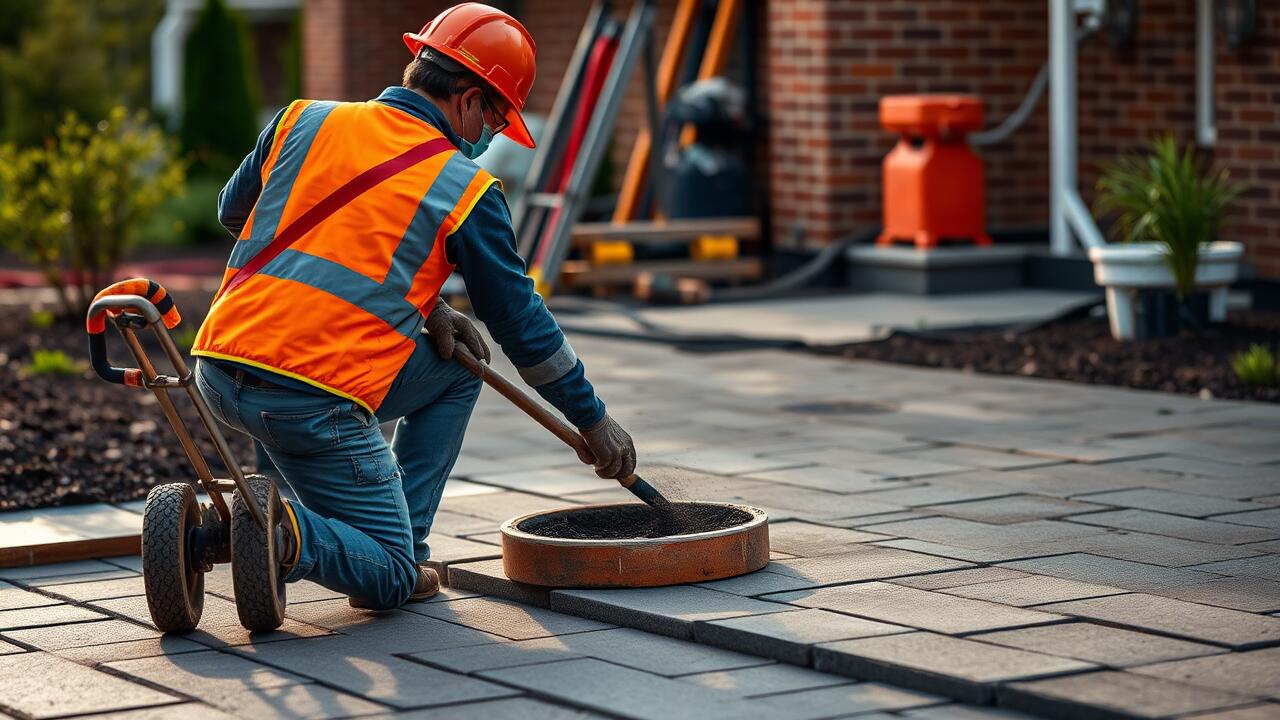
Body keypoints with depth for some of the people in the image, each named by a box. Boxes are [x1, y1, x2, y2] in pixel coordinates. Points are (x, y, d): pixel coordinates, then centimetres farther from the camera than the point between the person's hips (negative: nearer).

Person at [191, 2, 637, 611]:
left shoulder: (303, 121, 12)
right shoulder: (464, 190, 2)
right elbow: (521, 321, 10)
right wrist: (592, 419, 25)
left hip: (217, 371, 6)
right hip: (314, 401, -6)